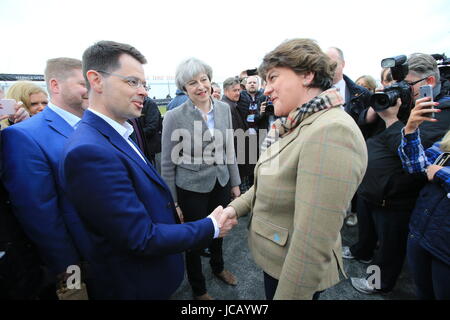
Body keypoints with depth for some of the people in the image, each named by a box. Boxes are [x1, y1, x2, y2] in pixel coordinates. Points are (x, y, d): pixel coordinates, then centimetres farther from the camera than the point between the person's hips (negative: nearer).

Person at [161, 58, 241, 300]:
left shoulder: (224, 108, -3)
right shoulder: (174, 117, -16)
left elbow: (229, 149, 5)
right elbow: (167, 164, -11)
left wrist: (235, 182, 8)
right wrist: (172, 203, -8)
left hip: (221, 183, 5)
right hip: (191, 189, -4)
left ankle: (218, 266, 57)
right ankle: (198, 289, 44)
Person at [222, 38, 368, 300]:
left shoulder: (331, 132, -29)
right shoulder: (295, 126, 1)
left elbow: (313, 245, -31)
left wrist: (288, 294, -22)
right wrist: (236, 208, -3)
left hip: (297, 274, -7)